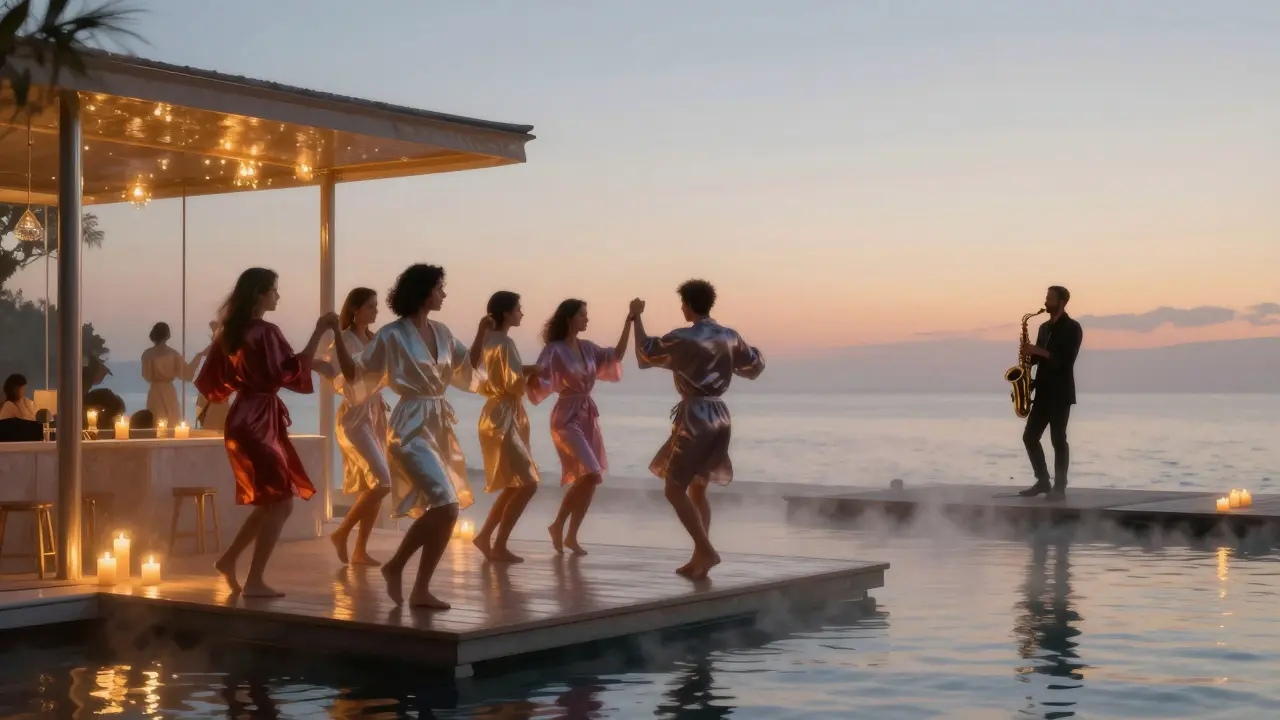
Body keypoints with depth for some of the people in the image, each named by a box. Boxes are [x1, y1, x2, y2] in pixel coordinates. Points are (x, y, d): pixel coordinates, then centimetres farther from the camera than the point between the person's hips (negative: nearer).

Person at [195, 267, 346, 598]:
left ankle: (229, 560, 20)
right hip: (259, 421, -9)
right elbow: (293, 370, -22)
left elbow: (217, 379, 16)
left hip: (244, 418, 9)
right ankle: (254, 581, -2)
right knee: (281, 503, -2)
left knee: (271, 501, 18)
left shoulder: (231, 331, 10)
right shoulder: (266, 332, -16)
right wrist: (319, 332, -21)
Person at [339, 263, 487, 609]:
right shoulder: (392, 335, -9)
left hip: (440, 425, 8)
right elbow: (355, 375, -8)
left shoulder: (440, 332, 11)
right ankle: (395, 566, 0)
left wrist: (482, 334, 12)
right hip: (412, 427, -8)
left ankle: (421, 590, 13)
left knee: (446, 510, 5)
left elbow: (468, 369, 23)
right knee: (445, 506, -19)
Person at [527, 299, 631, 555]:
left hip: (588, 416, 7)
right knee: (590, 475, -18)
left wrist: (629, 321, 4)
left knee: (590, 479, 7)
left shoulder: (587, 348, 8)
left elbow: (616, 356, 9)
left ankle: (572, 536, 19)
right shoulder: (554, 350, -11)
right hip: (567, 418, -7)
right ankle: (558, 525, -1)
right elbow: (538, 383, -16)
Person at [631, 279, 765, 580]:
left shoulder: (682, 338, -13)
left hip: (695, 416, -7)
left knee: (675, 490, -1)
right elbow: (756, 364, 16)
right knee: (697, 490, 16)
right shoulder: (730, 336, 5)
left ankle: (706, 550, -12)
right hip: (719, 416, 7)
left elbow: (646, 352, -1)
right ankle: (699, 558, 15)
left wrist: (636, 318, 11)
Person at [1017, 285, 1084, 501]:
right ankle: (1042, 481, 13)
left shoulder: (1072, 328, -6)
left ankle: (1059, 487, -1)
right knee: (1030, 437, 4)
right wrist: (1029, 353, -1)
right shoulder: (1044, 327, 17)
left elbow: (1067, 360, -16)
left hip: (1060, 393, -7)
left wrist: (1040, 351, -21)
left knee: (1058, 439, -6)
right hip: (1043, 392, 7)